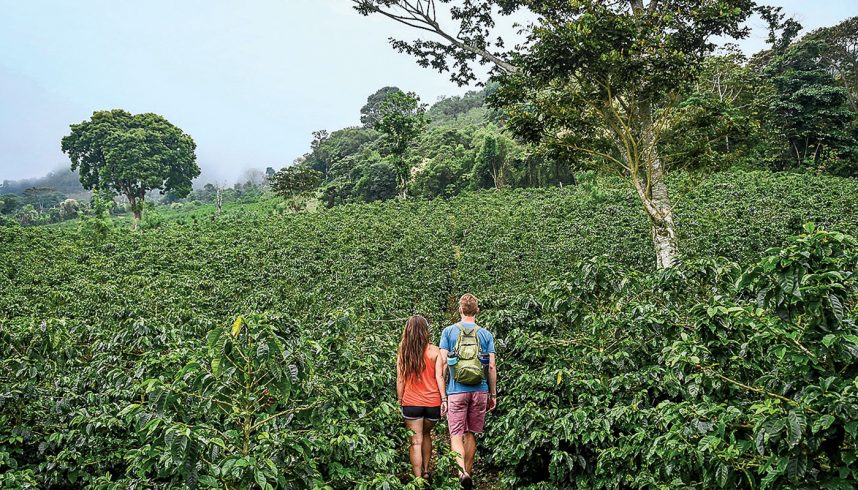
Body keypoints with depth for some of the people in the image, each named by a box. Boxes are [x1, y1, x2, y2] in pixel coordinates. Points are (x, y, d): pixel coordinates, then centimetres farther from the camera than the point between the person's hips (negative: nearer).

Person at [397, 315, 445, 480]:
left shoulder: (403, 353, -3)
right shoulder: (434, 351, -5)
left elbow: (400, 380, 0)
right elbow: (439, 377, -7)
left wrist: (400, 401, 7)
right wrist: (444, 399, -2)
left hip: (410, 403, -1)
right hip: (432, 402, 1)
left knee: (415, 442, 4)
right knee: (426, 435, 24)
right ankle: (426, 471, 31)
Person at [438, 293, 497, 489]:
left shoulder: (449, 332, -1)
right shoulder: (486, 334, 3)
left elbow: (442, 364, -5)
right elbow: (492, 367, 2)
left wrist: (443, 396, -2)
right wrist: (493, 394, 11)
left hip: (456, 391, -2)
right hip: (480, 391, 2)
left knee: (456, 435, 1)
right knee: (471, 434, 15)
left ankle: (462, 470, -20)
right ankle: (468, 472, 25)